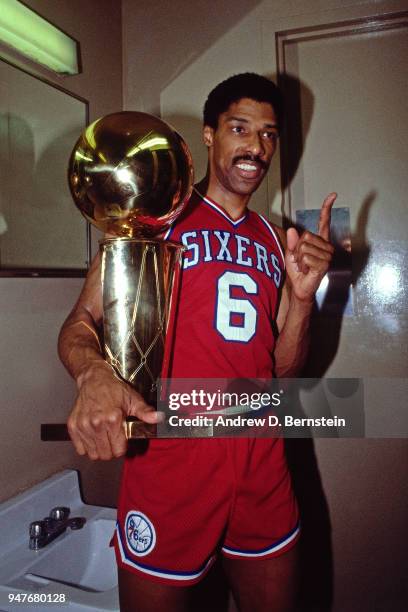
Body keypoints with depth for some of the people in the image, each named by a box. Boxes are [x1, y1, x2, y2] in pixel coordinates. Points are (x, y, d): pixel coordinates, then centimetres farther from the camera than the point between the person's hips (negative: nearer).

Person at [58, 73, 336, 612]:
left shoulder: (276, 241, 11)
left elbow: (284, 369, 10)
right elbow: (80, 322, -7)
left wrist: (303, 294, -6)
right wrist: (94, 375, -29)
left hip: (262, 463, 5)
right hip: (170, 459, -4)